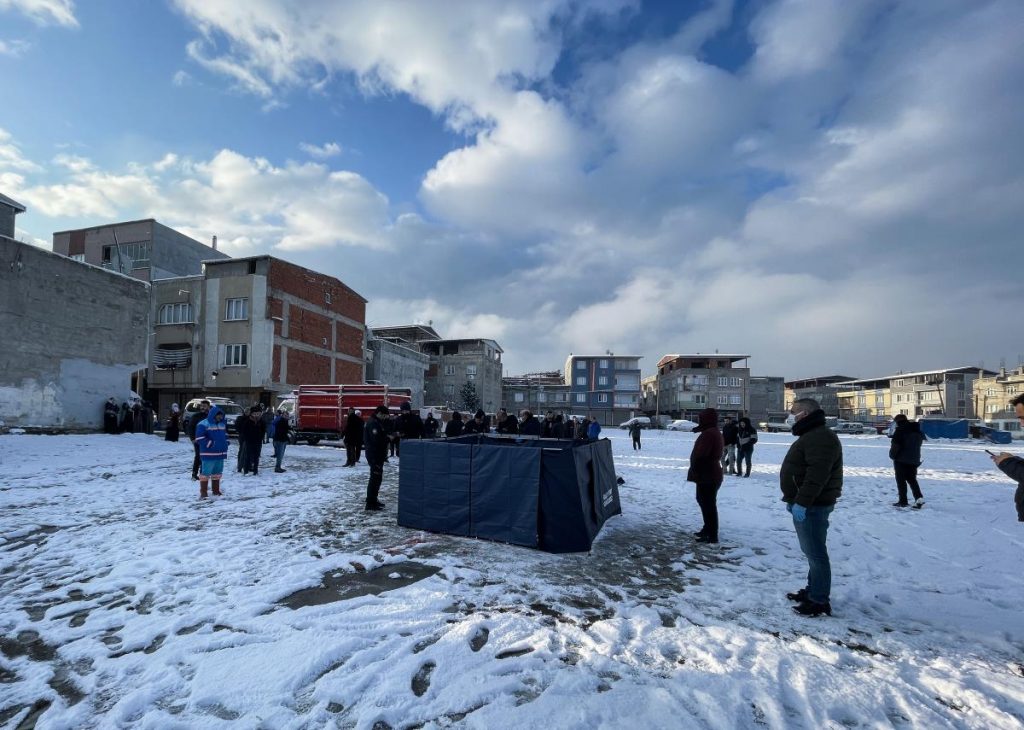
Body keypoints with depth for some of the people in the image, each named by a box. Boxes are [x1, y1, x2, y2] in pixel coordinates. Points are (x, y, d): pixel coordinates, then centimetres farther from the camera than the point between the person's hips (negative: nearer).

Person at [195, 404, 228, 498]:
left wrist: (224, 444, 13)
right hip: (208, 454, -7)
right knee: (205, 473, -6)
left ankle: (216, 491, 25)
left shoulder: (222, 424, 14)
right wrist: (210, 444, -18)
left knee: (217, 473, 14)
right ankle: (203, 493, 2)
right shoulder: (203, 424, -11)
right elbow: (200, 438, -17)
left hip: (220, 453, 7)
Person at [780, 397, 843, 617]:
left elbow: (817, 475, -28)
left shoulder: (820, 437, -19)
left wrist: (802, 502, -28)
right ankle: (813, 590, 30)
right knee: (811, 551, 19)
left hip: (812, 507, -11)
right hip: (805, 504, 11)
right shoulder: (810, 435, 17)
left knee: (816, 553, -3)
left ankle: (819, 601, 5)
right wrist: (793, 499, 22)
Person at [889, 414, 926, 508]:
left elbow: (895, 445, -17)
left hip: (901, 459, -7)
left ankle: (903, 501, 1)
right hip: (914, 460, 7)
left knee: (901, 480, 1)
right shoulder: (918, 430, 11)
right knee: (912, 479, 16)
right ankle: (919, 497, 1)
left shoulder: (900, 430, -13)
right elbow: (920, 443, 17)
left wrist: (892, 455, -3)